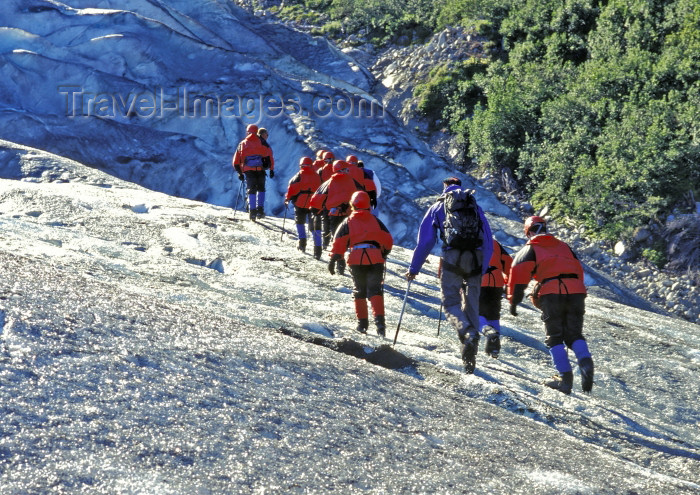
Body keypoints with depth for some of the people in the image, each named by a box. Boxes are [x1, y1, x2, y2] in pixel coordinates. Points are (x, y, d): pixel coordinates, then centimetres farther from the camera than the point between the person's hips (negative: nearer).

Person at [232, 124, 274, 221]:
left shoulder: (242, 144, 12)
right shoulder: (262, 142, 8)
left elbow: (236, 160, 10)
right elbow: (269, 156, 1)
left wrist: (240, 172, 16)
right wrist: (271, 169, 6)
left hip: (248, 170, 0)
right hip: (260, 169, 0)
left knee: (251, 191, 7)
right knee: (261, 189, 14)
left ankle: (252, 212, -2)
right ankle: (260, 210, 4)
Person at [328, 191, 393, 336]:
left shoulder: (348, 222, 10)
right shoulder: (375, 220, 14)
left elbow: (339, 241, 3)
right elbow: (388, 239, 14)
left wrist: (333, 259, 5)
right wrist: (385, 252, 30)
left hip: (356, 260, 0)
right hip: (375, 258, 0)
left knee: (359, 291, 12)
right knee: (375, 290, -3)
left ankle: (362, 323, 7)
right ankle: (379, 320, -21)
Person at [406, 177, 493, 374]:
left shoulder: (437, 207, 15)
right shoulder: (476, 207, 22)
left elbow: (424, 241, 11)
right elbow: (488, 241, 19)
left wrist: (413, 268, 16)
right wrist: (483, 268, 26)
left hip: (452, 257, -2)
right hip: (476, 259, 3)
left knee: (450, 301, 4)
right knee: (471, 304, 9)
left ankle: (467, 332, -27)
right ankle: (469, 358, 4)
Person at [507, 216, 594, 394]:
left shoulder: (530, 248, 14)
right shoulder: (564, 246, 28)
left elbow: (518, 272, 2)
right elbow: (579, 270, 26)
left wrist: (514, 300, 5)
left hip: (552, 294, -3)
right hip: (576, 291, 4)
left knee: (554, 337, 6)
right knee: (574, 334, 12)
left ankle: (565, 377, -7)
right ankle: (585, 361, -17)